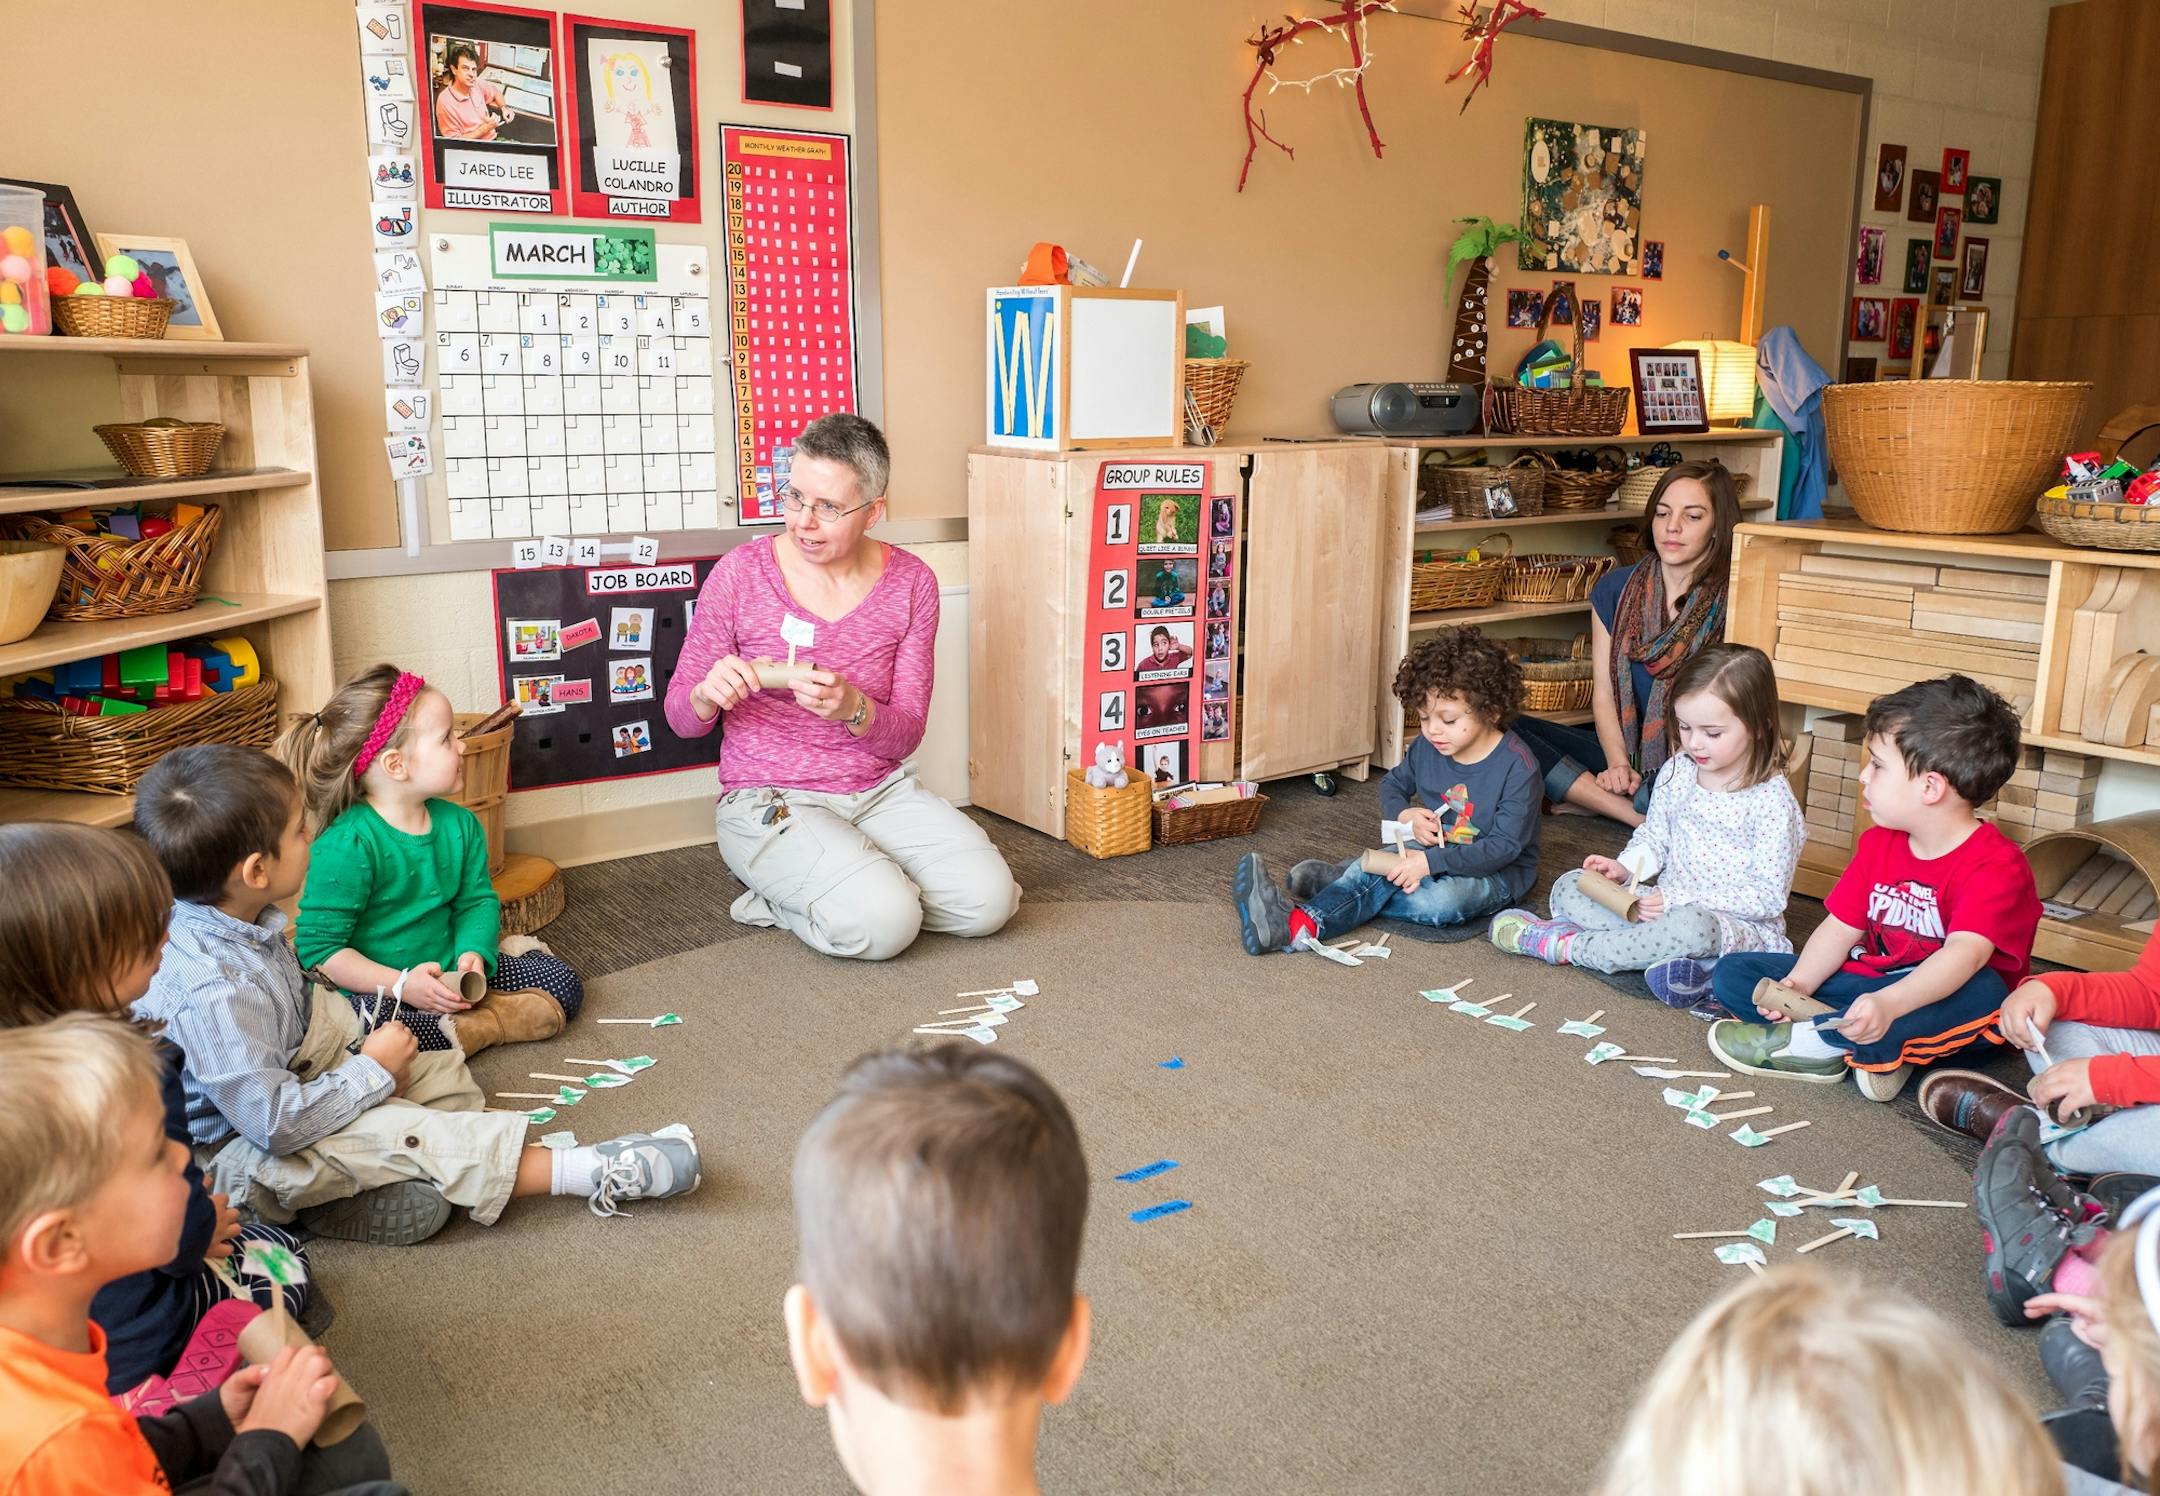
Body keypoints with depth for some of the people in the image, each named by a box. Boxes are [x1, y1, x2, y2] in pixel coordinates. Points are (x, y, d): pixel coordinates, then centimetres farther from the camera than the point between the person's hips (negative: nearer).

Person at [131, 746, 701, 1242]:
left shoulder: (237, 915, -7)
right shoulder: (210, 995, -35)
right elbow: (276, 1123, -31)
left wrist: (361, 1049, -3)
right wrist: (372, 1068, -19)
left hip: (285, 1074, 10)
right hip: (235, 1152, -10)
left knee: (443, 1071, 6)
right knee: (403, 1137, -22)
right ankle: (592, 1172, -18)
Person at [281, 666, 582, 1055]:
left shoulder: (459, 823, 2)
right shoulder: (348, 845, -19)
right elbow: (317, 947, -18)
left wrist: (473, 954, -13)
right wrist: (402, 985, -26)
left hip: (448, 978, 6)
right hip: (375, 991, -6)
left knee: (563, 981, -2)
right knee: (360, 1027, -40)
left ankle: (464, 1029, -17)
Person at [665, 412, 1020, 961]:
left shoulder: (910, 582, -2)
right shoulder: (740, 573, -8)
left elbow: (905, 735, -2)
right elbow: (681, 718, 0)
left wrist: (852, 708, -25)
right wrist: (708, 695, -25)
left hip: (879, 791, 4)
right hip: (770, 801, -4)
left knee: (989, 900, -16)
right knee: (883, 924, -28)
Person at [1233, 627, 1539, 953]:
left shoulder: (1517, 767, -22)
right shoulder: (1426, 747, -2)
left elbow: (1504, 847, -25)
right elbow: (1393, 784, 17)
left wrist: (1430, 863, -34)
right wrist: (1406, 815, -8)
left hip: (1498, 870, -6)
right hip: (1434, 849, 6)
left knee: (1439, 902, -36)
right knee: (1377, 864, -26)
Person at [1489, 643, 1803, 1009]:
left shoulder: (1772, 800, -17)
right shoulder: (1677, 771, 2)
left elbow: (1769, 896, -17)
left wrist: (1681, 897, -23)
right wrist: (1624, 867, -7)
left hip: (1738, 925, -7)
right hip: (1667, 904, 7)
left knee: (1692, 926, -41)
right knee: (1568, 886, -1)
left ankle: (1566, 945, -24)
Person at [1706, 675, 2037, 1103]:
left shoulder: (1996, 865, -22)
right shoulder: (1879, 843, 3)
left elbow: (1966, 952, -38)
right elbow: (1841, 927, 0)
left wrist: (1888, 1004, -54)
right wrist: (1796, 986, -18)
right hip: (1870, 984, 6)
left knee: (1981, 990, -42)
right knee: (1732, 974, -4)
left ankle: (1816, 1040, -27)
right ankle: (1874, 1051, -21)